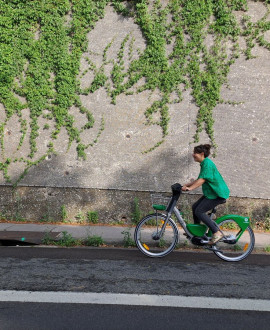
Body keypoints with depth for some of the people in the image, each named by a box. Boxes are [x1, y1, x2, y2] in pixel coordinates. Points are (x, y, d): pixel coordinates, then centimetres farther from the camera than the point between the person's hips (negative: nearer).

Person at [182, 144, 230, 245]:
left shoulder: (207, 163, -17)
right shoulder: (204, 163, 14)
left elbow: (202, 180, -26)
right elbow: (199, 180, 19)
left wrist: (190, 188, -30)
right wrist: (187, 185, 14)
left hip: (217, 194, -10)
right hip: (211, 193, 10)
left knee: (199, 211, -13)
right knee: (195, 207, 11)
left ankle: (217, 233, -10)